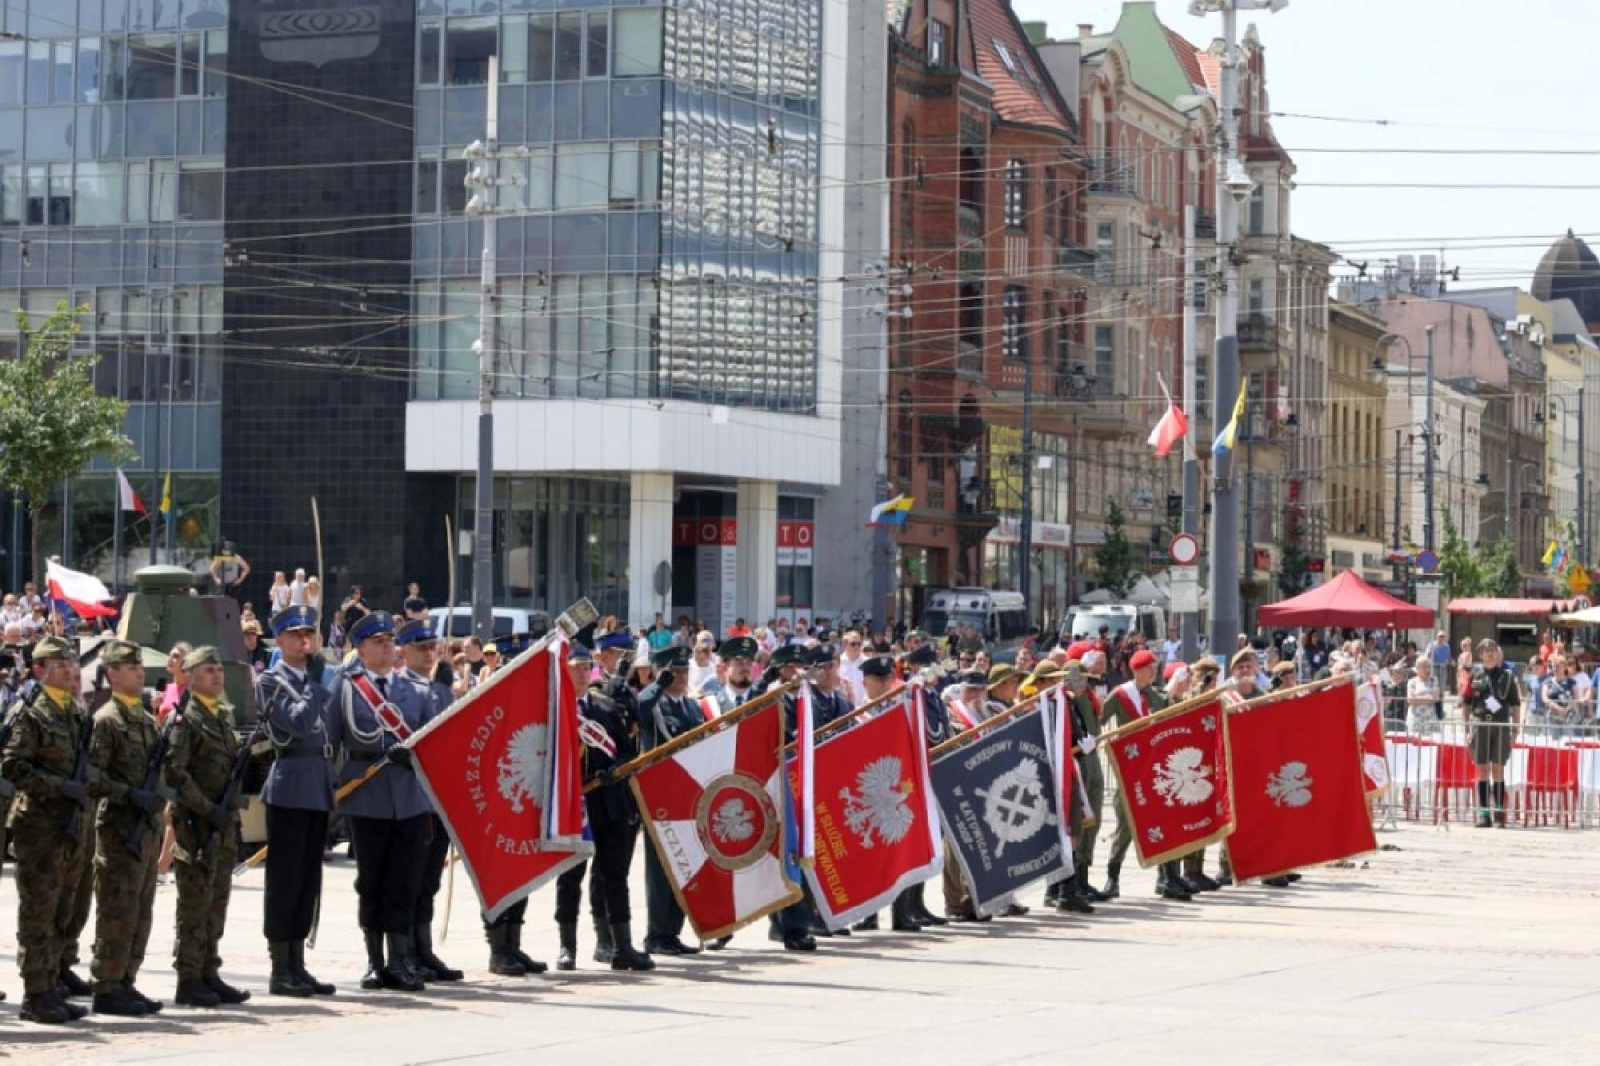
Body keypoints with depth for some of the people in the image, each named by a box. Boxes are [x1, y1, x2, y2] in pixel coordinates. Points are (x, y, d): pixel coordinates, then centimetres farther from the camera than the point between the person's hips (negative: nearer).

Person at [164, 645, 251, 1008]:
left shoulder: (224, 714, 16)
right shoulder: (185, 717, -9)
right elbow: (174, 772, -17)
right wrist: (209, 809, -20)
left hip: (224, 821, 8)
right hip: (195, 824, -8)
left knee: (217, 901, 11)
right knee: (195, 902, -4)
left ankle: (209, 975, 17)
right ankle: (189, 981, 0)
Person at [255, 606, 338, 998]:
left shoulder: (320, 676, 17)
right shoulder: (270, 681, -4)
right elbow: (299, 722, -18)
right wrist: (315, 684, -9)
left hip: (320, 788, 7)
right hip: (291, 786, -7)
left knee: (309, 879, 9)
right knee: (284, 878, -4)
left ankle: (297, 966, 13)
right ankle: (280, 970, -1)